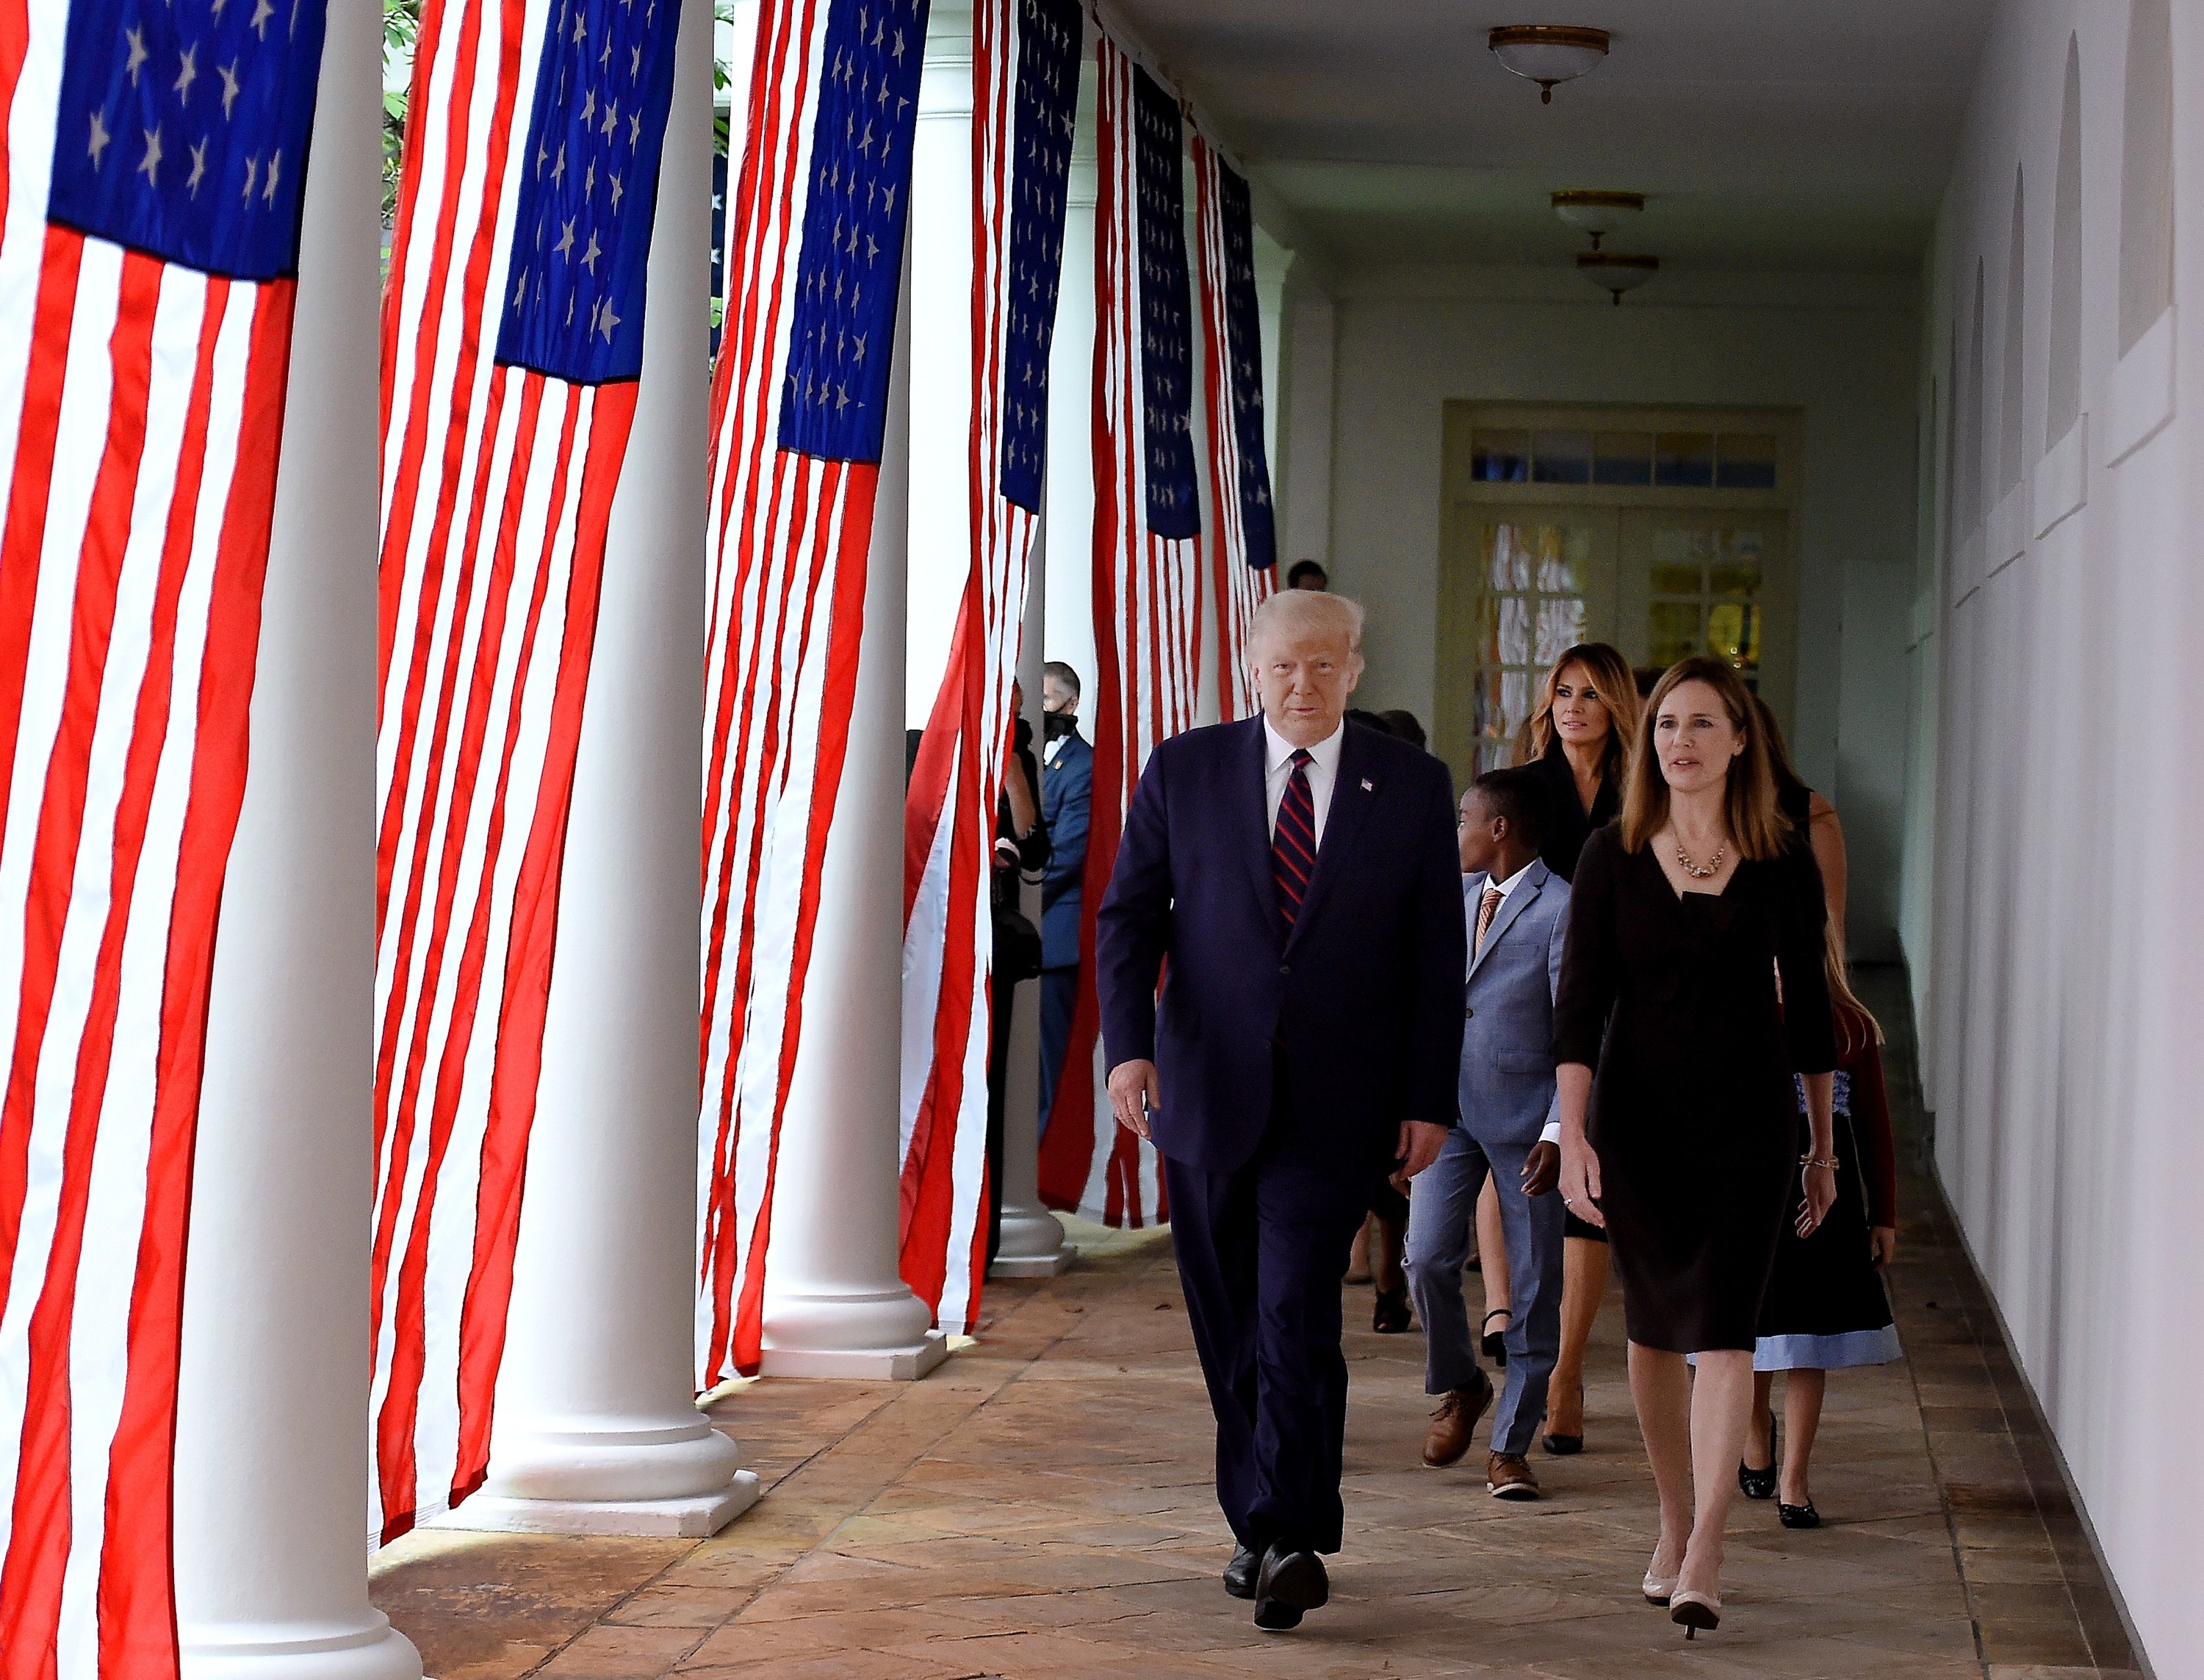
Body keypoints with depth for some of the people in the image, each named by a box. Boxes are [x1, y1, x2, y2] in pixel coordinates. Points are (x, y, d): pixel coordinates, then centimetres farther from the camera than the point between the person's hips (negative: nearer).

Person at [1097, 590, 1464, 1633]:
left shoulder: (1412, 787, 2)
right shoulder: (1184, 772, 3)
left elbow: (1437, 954, 4)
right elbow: (1127, 917, 2)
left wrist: (1430, 1099, 0)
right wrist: (1128, 1043, -13)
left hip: (1333, 1105, -2)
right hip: (1207, 1092, 2)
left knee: (1297, 1315, -13)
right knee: (1231, 1329, 9)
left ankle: (1286, 1538, -12)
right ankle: (1264, 1525, 22)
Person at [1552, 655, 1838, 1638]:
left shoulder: (1783, 864, 1)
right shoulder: (1612, 858, 0)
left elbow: (1806, 1006, 8)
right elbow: (1580, 1004, -3)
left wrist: (1823, 1147, 12)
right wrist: (1571, 1137, -13)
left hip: (1747, 1123, -1)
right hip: (1635, 1122, 1)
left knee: (1721, 1332, -12)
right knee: (1653, 1332, 11)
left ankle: (1703, 1560, -16)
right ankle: (1674, 1525, 27)